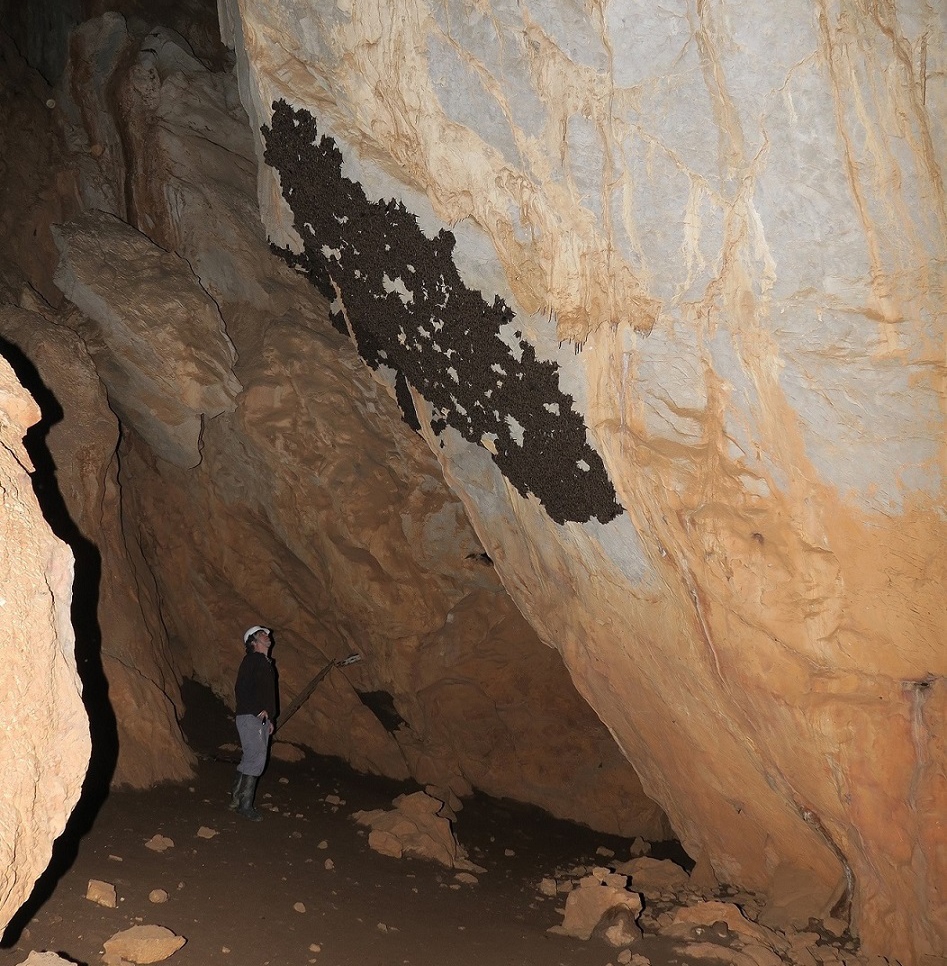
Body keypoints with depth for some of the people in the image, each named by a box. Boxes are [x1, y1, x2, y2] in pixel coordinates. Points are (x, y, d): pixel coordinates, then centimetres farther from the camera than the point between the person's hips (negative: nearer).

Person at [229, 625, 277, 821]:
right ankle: (245, 804, -6)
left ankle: (236, 797, 20)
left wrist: (270, 719, 19)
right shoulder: (251, 661, -8)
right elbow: (240, 689, -16)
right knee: (256, 758, -12)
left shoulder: (267, 664, 20)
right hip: (250, 717, -9)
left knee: (250, 760, 11)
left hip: (262, 719, 9)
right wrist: (258, 710, -16)